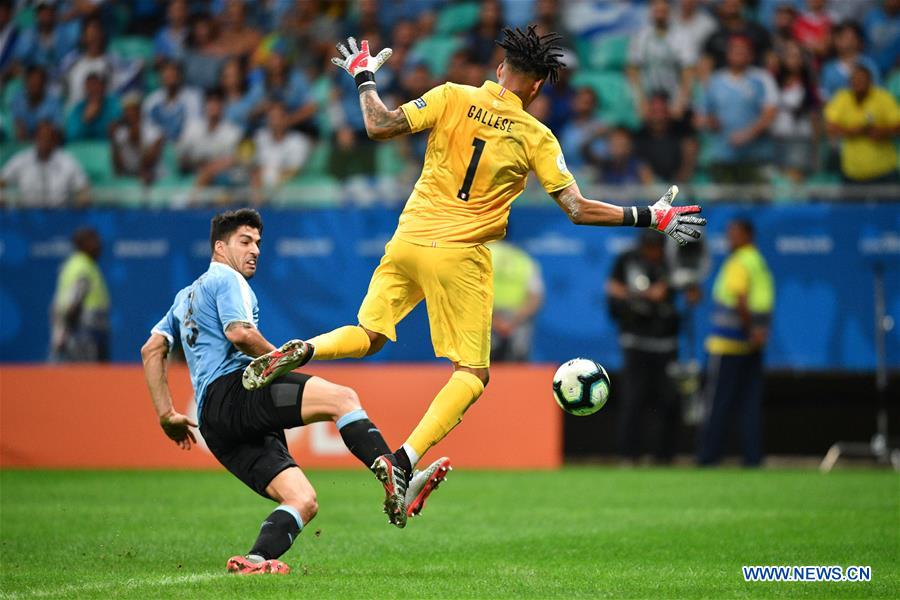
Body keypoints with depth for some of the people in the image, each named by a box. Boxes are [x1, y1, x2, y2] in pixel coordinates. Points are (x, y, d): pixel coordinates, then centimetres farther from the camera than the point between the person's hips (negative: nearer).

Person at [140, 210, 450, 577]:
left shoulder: (186, 295, 33)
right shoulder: (226, 279, 5)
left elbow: (152, 349, 29)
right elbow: (240, 334, -13)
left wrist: (166, 414, 23)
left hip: (214, 423, 9)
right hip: (232, 390, -9)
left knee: (303, 501, -4)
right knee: (341, 398, -24)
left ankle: (254, 560, -27)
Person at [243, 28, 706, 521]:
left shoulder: (453, 98, 0)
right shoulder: (536, 137, -3)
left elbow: (380, 127, -3)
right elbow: (577, 210, -5)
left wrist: (363, 77, 14)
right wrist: (650, 218, 4)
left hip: (408, 240, 3)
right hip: (461, 257, -3)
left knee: (367, 336, 21)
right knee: (472, 373, 5)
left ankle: (299, 352, -10)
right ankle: (404, 459, -13)